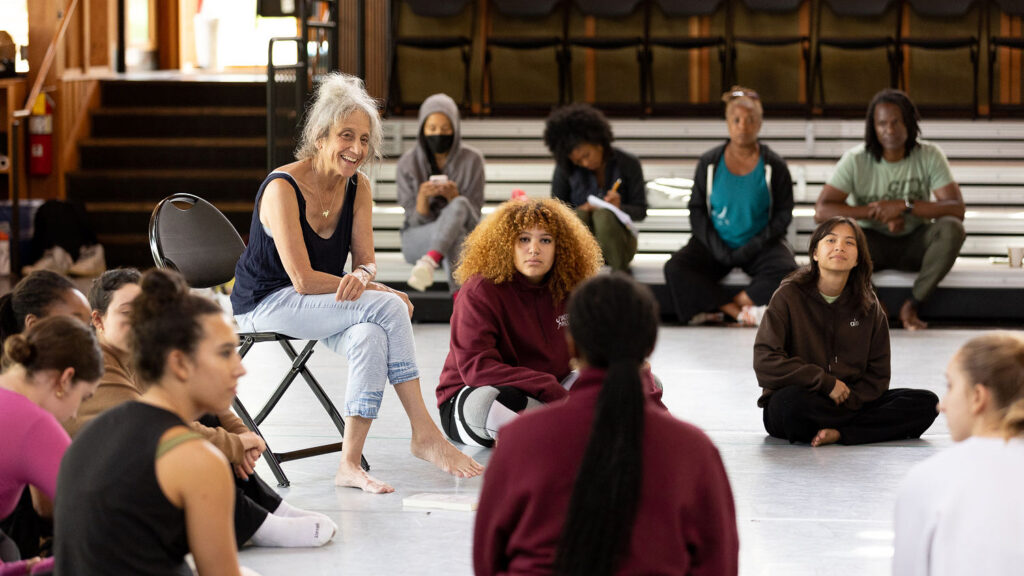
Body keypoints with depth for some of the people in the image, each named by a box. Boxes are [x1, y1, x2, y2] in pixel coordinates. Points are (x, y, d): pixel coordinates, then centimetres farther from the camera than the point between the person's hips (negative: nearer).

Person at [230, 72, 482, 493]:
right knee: (388, 309, -26)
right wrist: (380, 293, -21)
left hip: (322, 303, 6)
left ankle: (350, 462, -32)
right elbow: (303, 280, -23)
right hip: (266, 304, -6)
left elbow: (366, 262, 1)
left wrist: (360, 278, -26)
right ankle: (424, 434, -25)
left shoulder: (358, 186, 0)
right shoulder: (282, 188, -21)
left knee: (371, 338, -30)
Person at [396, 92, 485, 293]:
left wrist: (453, 196, -25)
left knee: (459, 206, -36)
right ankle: (459, 297, -55)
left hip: (465, 236, 1)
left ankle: (429, 262, -56)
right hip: (417, 240, -1)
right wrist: (422, 198, -27)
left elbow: (473, 215, -3)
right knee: (456, 233, -37)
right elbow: (417, 220, -5)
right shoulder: (408, 164, -4)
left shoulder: (471, 160, -3)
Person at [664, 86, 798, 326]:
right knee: (675, 268, -26)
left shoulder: (774, 166, 0)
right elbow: (697, 209, 4)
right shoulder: (710, 162, 3)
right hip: (716, 243, 1)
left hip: (759, 245, -1)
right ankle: (741, 312, -28)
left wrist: (753, 247, -12)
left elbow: (783, 214, 0)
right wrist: (716, 248, -11)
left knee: (785, 270, -33)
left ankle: (716, 308, -28)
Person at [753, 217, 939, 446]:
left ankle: (838, 433, -24)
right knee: (790, 401, -41)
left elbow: (877, 375, 7)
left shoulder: (868, 306, 7)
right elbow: (765, 363, -13)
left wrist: (849, 399, -13)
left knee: (926, 403, -15)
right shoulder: (789, 296, -4)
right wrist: (826, 382, -15)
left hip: (851, 399, 4)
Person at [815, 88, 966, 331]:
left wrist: (904, 206, -29)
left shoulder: (930, 155, -10)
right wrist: (877, 213, -25)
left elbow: (957, 209, -19)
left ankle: (912, 304, -19)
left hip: (914, 245, 1)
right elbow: (821, 211, -20)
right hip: (873, 244, -1)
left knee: (951, 228, -31)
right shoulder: (856, 160, -12)